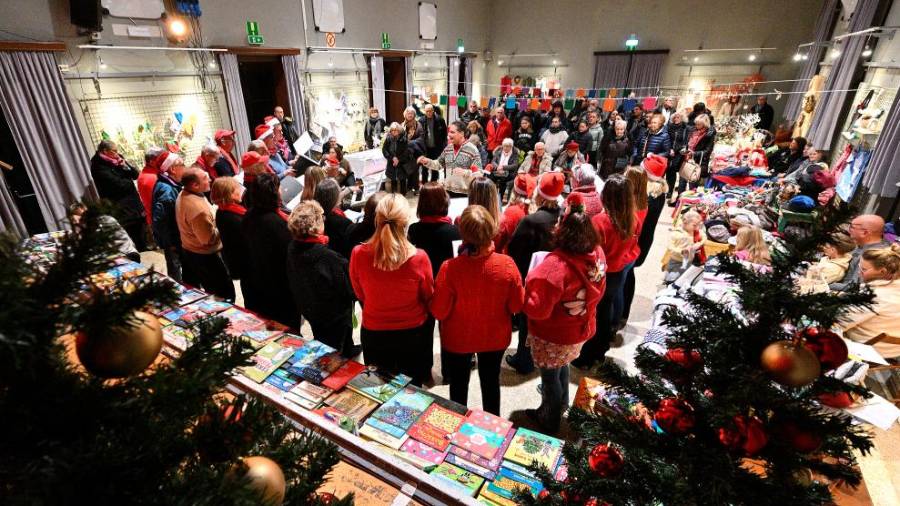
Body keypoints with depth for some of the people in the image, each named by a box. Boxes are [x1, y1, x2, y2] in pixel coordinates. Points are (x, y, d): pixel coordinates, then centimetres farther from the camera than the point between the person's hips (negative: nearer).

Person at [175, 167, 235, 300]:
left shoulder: (183, 194, -2)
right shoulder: (198, 208, -32)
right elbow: (209, 238, -24)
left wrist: (213, 220, 4)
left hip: (188, 249, 10)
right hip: (203, 255, -10)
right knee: (225, 292, -1)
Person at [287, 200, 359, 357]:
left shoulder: (292, 248, -16)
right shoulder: (328, 257, -38)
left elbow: (292, 281, 1)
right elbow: (348, 288, -25)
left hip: (307, 307, 7)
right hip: (334, 313, -7)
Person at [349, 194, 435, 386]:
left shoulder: (358, 254, -22)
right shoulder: (419, 258, -27)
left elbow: (360, 295, -2)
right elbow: (429, 297, -7)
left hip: (373, 333, 2)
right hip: (413, 333, -1)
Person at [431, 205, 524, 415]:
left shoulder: (450, 268, -29)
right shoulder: (507, 264, -24)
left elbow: (438, 312, -18)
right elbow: (517, 305, -12)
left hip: (458, 339, -1)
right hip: (495, 337, 2)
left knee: (459, 385, 23)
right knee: (491, 382, 26)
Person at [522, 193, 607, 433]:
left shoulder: (556, 265, -36)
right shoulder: (597, 254, -13)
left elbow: (537, 310, -30)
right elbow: (597, 292, 5)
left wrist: (531, 283, -16)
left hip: (554, 336, -7)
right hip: (580, 330, 7)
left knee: (550, 376, 19)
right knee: (562, 366, 33)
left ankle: (549, 420, 44)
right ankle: (561, 404, 60)